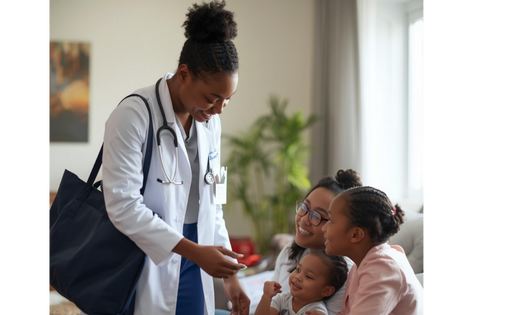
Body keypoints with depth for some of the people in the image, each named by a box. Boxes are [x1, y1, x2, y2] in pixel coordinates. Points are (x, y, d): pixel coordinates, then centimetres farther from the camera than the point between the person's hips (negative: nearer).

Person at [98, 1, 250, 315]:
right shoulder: (134, 115, -15)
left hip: (192, 264, 6)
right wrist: (195, 251, -23)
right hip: (146, 265, -6)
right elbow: (123, 205, -20)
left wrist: (230, 275, 9)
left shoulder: (210, 121, 6)